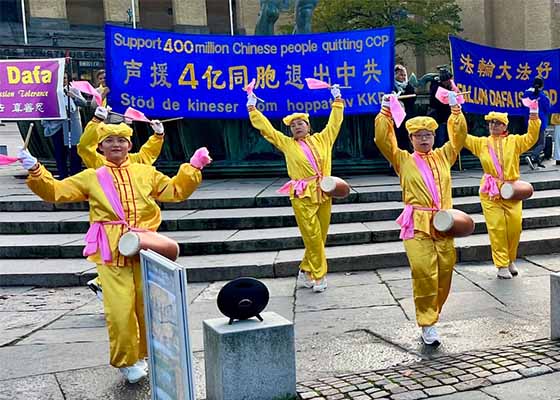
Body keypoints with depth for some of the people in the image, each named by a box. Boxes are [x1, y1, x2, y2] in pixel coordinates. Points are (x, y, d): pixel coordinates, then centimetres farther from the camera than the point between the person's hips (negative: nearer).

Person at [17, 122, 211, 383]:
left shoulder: (146, 172, 14)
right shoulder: (92, 177, 11)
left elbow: (176, 190, 19)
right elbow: (55, 191, 10)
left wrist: (194, 167, 9)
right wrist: (35, 171, -4)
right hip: (111, 253, -2)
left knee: (147, 306, 9)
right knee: (120, 310, -8)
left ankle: (143, 355, 29)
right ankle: (126, 361, 12)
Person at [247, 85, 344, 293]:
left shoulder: (321, 139, 12)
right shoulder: (286, 144, 7)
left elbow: (334, 123, 20)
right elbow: (265, 128, 7)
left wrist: (337, 100, 22)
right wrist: (252, 108, 8)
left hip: (323, 193, 3)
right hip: (302, 197, -3)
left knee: (320, 237, 7)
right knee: (312, 237, -6)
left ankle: (306, 272, 22)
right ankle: (319, 276, 4)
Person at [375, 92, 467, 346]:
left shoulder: (443, 156, 18)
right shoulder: (403, 160, 9)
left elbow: (459, 136, 15)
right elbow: (383, 140, -1)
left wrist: (455, 108, 9)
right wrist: (385, 111, -5)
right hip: (417, 224, -3)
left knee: (445, 271, 1)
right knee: (423, 272, -13)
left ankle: (432, 313, 20)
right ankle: (427, 323, -5)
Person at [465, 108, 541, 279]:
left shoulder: (514, 141, 7)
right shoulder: (481, 143, 9)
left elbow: (531, 138, -6)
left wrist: (534, 119, -18)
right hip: (490, 193, 0)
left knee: (515, 227, 0)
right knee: (497, 228, -3)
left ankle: (510, 260, 22)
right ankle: (502, 266, 5)